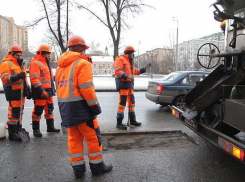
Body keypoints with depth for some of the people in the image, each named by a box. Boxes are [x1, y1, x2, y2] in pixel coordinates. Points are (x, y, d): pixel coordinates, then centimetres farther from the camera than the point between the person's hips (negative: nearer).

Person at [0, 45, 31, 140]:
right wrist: (17, 76, -30)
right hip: (13, 93, -9)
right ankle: (12, 133, -4)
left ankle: (18, 130, 23)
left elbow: (24, 79, 29)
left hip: (21, 92, 9)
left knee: (19, 112, 13)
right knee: (14, 112, -11)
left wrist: (28, 90, 25)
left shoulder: (20, 65, 24)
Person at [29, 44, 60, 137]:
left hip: (49, 91, 10)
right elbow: (34, 79, -21)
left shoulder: (46, 63, 19)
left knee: (49, 109, 15)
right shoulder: (35, 63, -12)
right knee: (38, 110, -2)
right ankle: (36, 129, 10)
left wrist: (52, 88, 24)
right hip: (40, 92, -9)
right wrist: (42, 91, -26)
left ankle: (50, 127, 26)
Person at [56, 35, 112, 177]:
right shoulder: (82, 63, -10)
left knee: (74, 138, 14)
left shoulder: (61, 66, 15)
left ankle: (78, 168, 21)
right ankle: (97, 166, 16)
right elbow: (86, 89, -18)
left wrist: (65, 106, 16)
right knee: (94, 137, 5)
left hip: (65, 107, 8)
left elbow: (60, 87, 13)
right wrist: (95, 106, -12)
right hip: (80, 106, -8)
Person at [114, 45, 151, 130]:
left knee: (131, 101, 15)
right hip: (123, 83, -10)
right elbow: (117, 71, -20)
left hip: (129, 84, 10)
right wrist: (127, 76, -30)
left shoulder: (129, 61, 23)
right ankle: (119, 123, -8)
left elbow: (135, 71, 27)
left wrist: (144, 68, 18)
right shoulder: (120, 59, -7)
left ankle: (132, 120, 28)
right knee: (122, 102, -12)